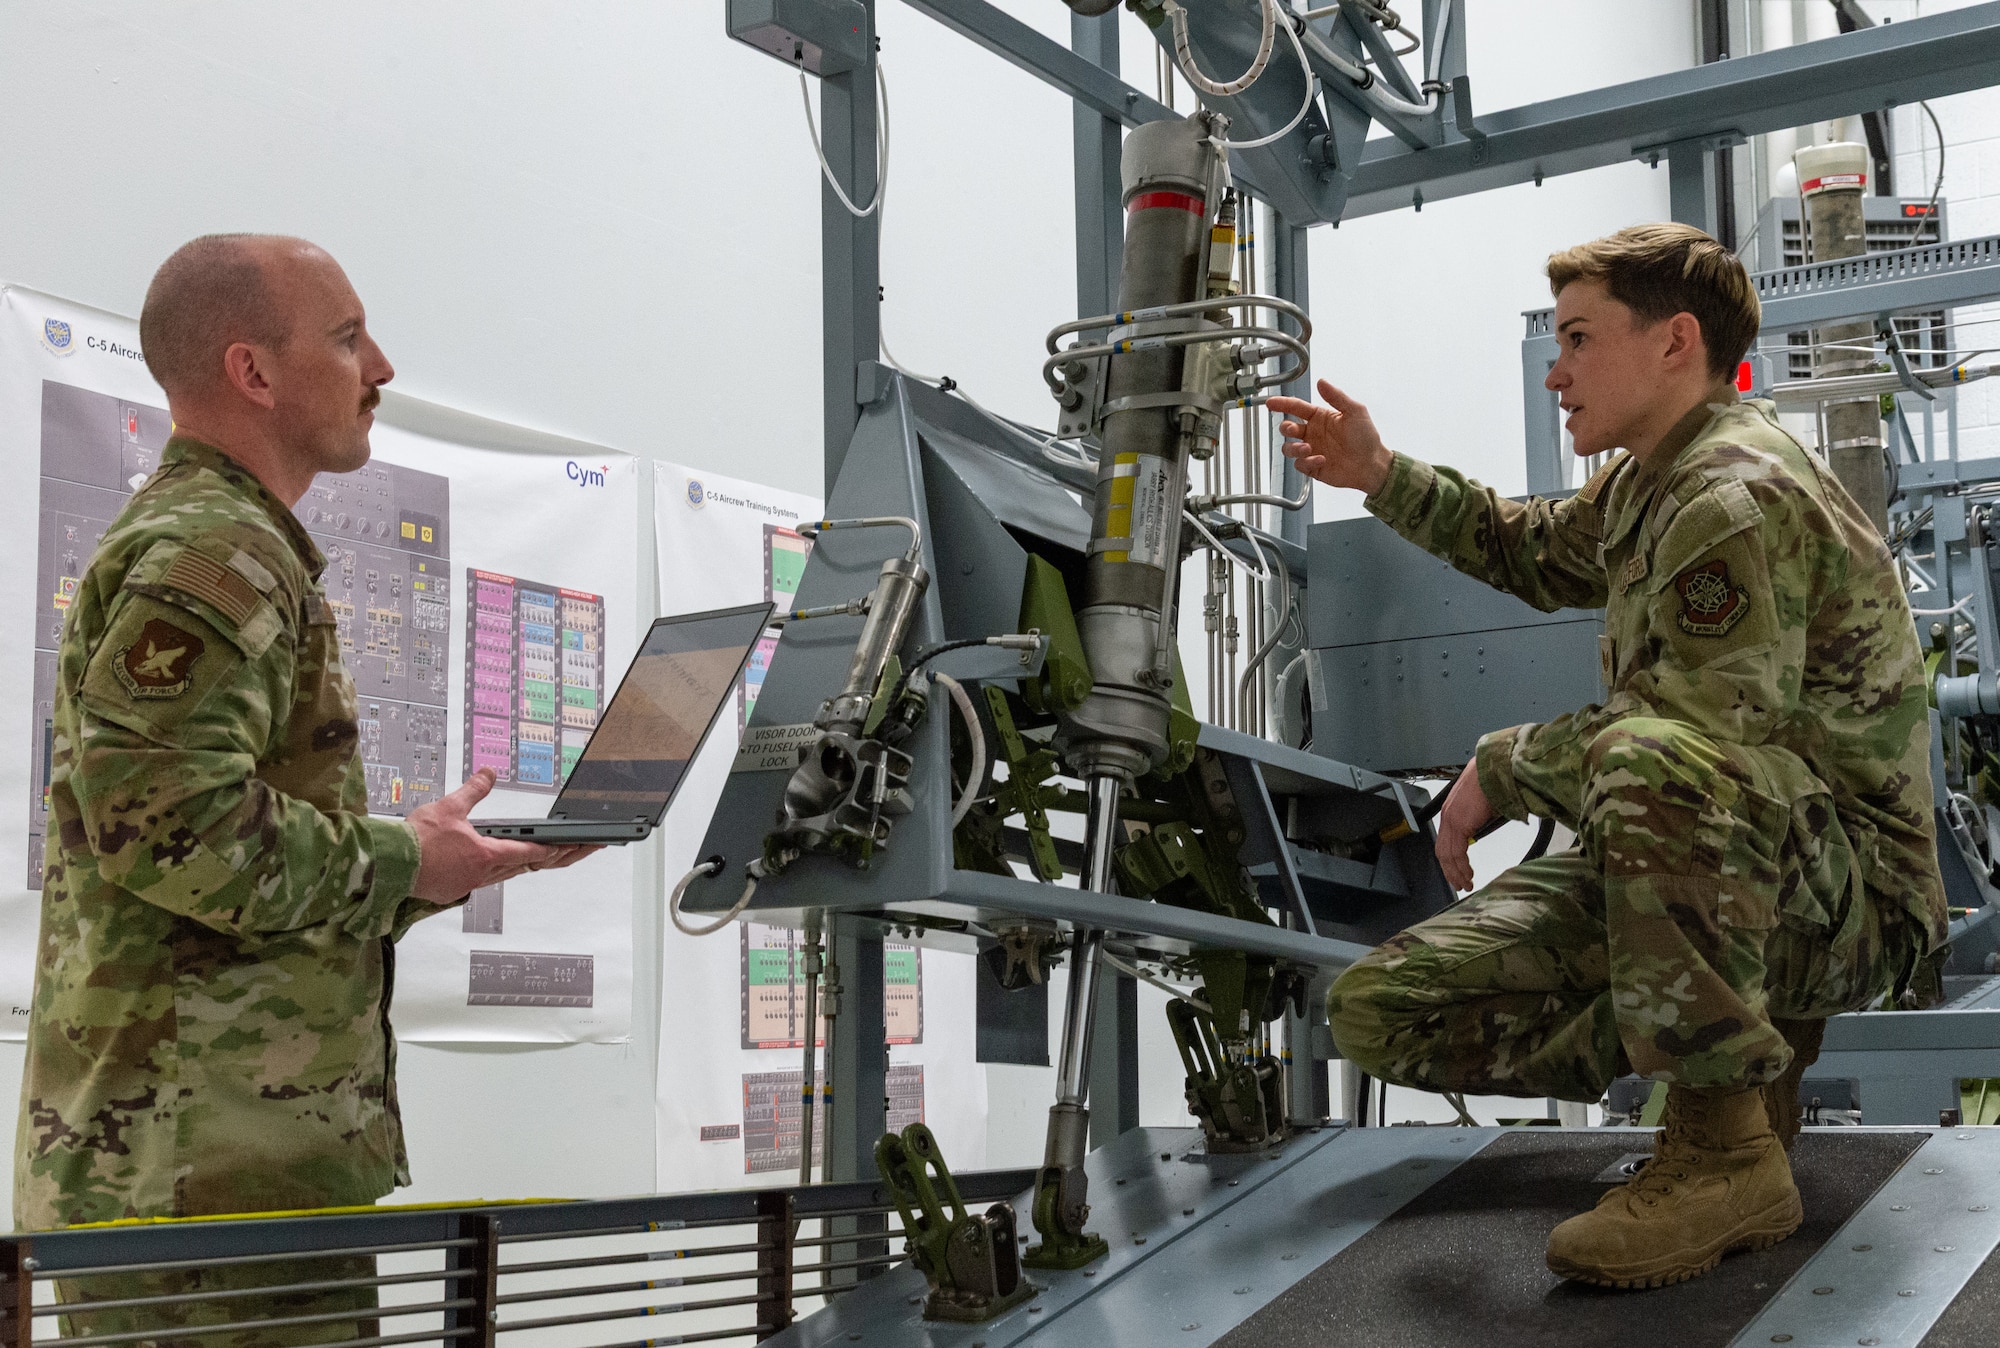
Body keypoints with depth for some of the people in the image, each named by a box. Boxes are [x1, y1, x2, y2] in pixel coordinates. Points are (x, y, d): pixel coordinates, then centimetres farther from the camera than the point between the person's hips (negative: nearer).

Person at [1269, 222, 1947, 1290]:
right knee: (1381, 1011, -4)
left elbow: (1691, 731, -26)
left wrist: (1502, 769, -12)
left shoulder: (1737, 500, -19)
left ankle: (1727, 1145, -25)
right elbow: (1539, 552, 32)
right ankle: (1748, 1038, 6)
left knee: (1655, 764, -43)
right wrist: (1384, 478, 21)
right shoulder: (1646, 483, 13)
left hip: (1850, 895, -9)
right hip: (1692, 871, 9)